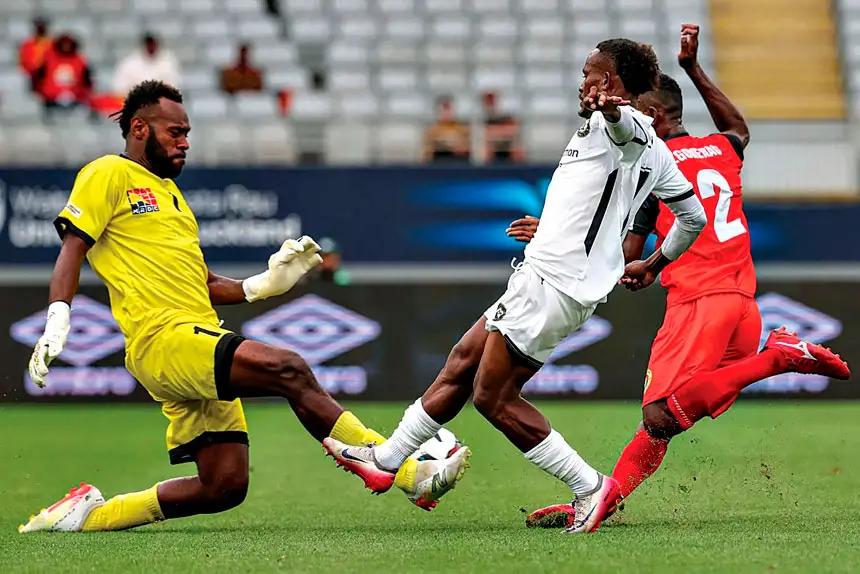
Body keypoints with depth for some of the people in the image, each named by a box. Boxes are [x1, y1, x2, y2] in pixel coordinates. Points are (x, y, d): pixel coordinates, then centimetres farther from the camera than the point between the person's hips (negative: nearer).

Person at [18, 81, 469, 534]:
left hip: (201, 337, 9)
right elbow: (72, 248, -6)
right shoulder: (109, 174, 4)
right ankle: (407, 472, -25)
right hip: (163, 339, -9)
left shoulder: (169, 192, 29)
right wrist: (57, 322, -20)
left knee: (225, 487, 0)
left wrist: (265, 285, 14)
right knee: (288, 369, -25)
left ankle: (91, 514, 12)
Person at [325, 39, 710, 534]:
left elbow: (626, 121, -38)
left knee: (493, 396, -7)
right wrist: (655, 266, 40)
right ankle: (387, 459, 28)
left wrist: (607, 106, -61)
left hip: (553, 283, -10)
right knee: (463, 360, 17)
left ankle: (591, 487, -2)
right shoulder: (656, 154, 17)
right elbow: (695, 217, 26)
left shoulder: (621, 126, -11)